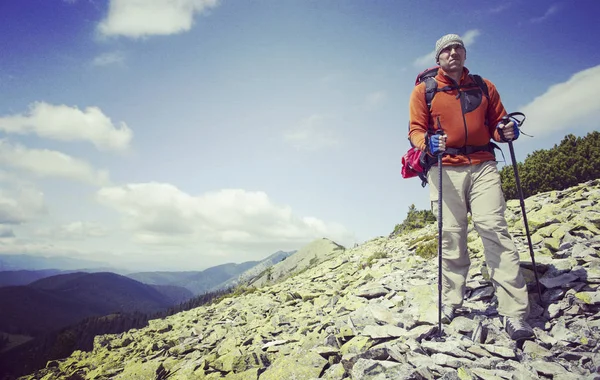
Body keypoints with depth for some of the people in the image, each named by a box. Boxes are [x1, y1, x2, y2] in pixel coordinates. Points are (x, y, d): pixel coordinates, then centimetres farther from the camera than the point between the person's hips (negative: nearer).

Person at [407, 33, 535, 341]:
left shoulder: (484, 87, 18)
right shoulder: (424, 90, 9)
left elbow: (496, 123, 20)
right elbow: (416, 130, 3)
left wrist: (506, 131, -4)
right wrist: (428, 143, -19)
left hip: (483, 166, 2)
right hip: (445, 169, -1)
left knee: (495, 229, -9)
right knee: (451, 235, -1)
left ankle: (514, 313, -6)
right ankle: (451, 300, 14)